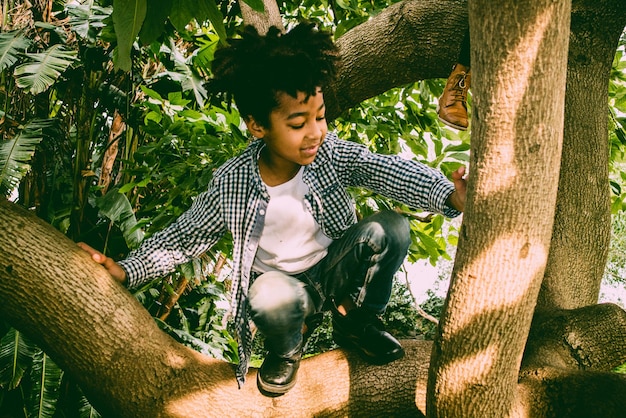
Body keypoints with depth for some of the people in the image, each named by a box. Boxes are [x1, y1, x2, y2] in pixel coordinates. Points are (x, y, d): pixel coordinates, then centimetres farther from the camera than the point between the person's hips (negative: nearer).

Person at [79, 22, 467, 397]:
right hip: (285, 284, -1)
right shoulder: (232, 183, -18)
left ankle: (356, 319, 1)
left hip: (335, 271, 2)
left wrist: (450, 195, -51)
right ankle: (287, 349, 1)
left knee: (391, 227, -28)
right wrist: (126, 271, -16)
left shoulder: (331, 153, -16)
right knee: (270, 297, -40)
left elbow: (391, 171, -32)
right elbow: (185, 236, -5)